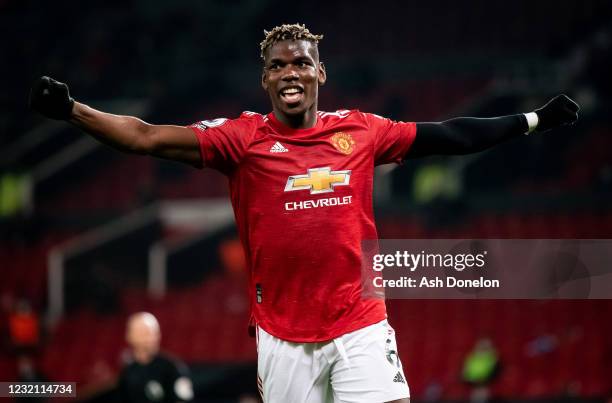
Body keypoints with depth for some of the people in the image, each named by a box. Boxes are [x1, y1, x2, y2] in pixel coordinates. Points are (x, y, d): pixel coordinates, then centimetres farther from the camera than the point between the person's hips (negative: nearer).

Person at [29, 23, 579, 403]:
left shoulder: (360, 131, 5)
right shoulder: (244, 137, 0)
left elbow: (449, 136, 13)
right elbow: (148, 138, -6)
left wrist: (534, 120, 15)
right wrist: (71, 110, -16)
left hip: (359, 325, 1)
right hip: (282, 334, 0)